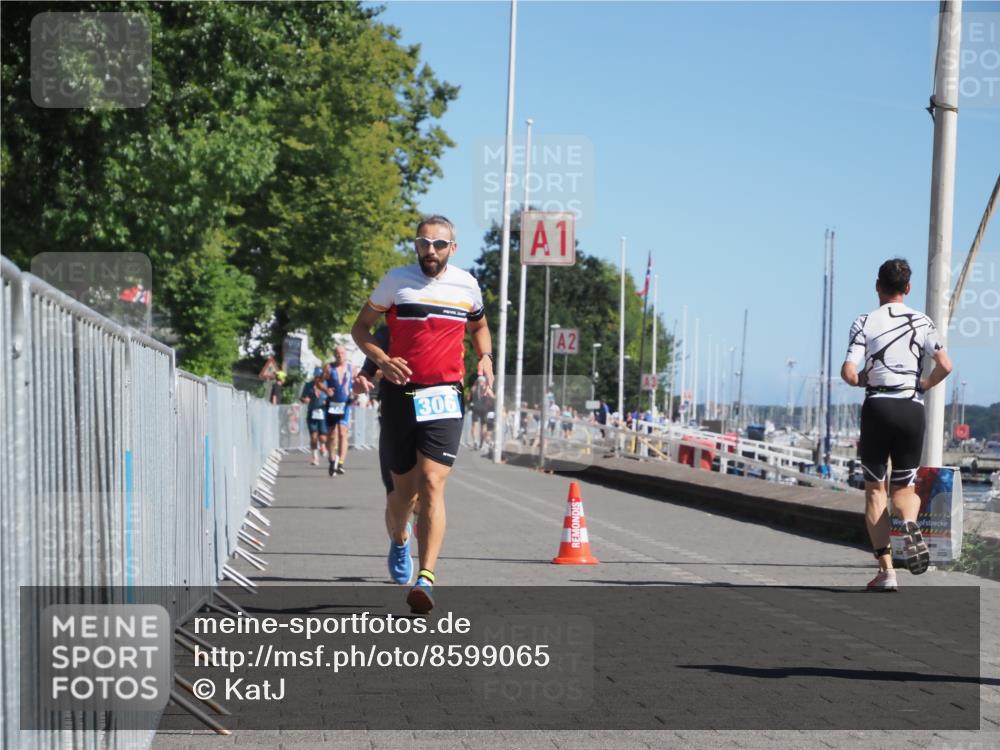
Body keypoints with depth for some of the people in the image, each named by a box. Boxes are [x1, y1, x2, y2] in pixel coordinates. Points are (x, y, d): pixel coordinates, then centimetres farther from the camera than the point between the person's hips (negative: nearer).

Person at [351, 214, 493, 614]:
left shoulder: (467, 285, 7)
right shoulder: (397, 280, 1)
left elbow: (478, 325, 27)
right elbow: (361, 327, 7)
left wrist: (485, 358, 8)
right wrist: (381, 359, -11)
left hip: (444, 396, 0)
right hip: (400, 393, 0)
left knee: (432, 485, -15)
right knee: (404, 489, 9)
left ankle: (426, 578, -20)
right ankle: (399, 540, 43)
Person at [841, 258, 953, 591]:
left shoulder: (865, 323, -1)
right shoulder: (922, 322, 5)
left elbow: (849, 373, -11)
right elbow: (945, 365, -6)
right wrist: (924, 385, 11)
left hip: (878, 406, -2)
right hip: (912, 410, 2)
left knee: (874, 489, 8)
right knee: (905, 486, 13)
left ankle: (886, 570, 0)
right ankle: (910, 525, -23)